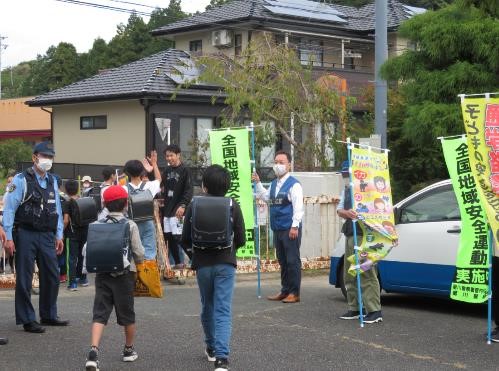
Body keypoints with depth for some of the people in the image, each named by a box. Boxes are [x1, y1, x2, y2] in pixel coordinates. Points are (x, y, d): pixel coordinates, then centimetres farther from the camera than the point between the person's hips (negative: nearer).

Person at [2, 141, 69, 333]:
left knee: (52, 277, 10)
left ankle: (48, 316, 24)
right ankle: (27, 320, 9)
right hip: (26, 235, -6)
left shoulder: (52, 181, 13)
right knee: (24, 279, 0)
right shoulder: (21, 180, -7)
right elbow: (9, 208, -9)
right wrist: (8, 237, -12)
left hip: (47, 236, 6)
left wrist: (58, 235, 16)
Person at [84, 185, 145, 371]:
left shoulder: (97, 225, 1)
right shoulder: (130, 225, -7)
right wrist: (137, 261, 16)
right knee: (127, 314, 14)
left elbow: (86, 250, 1)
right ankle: (129, 350, 29)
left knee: (100, 314, -1)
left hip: (102, 275, 2)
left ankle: (93, 351, -19)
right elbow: (139, 253, -6)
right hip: (124, 275, -2)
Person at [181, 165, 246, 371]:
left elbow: (185, 240, -2)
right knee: (223, 311, -4)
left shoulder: (194, 206, -5)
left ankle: (211, 348, 37)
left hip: (203, 263, 1)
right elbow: (241, 240, -1)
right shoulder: (233, 207, -4)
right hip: (225, 263, -1)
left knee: (207, 307, 20)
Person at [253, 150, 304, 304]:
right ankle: (285, 291, 23)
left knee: (292, 261, -3)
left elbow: (298, 207, -14)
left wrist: (295, 226, -19)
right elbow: (266, 197, 29)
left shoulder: (293, 184, -10)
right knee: (282, 261, 14)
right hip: (277, 228, 8)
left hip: (290, 229, -8)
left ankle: (294, 293, 3)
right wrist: (258, 183, 20)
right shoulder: (274, 183, 15)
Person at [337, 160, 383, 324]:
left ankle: (374, 311, -12)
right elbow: (339, 210, 8)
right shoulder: (346, 190, 19)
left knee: (367, 274, -12)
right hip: (350, 235, 9)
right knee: (350, 275, 12)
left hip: (363, 235, -9)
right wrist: (347, 213, -14)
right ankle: (354, 309, 20)